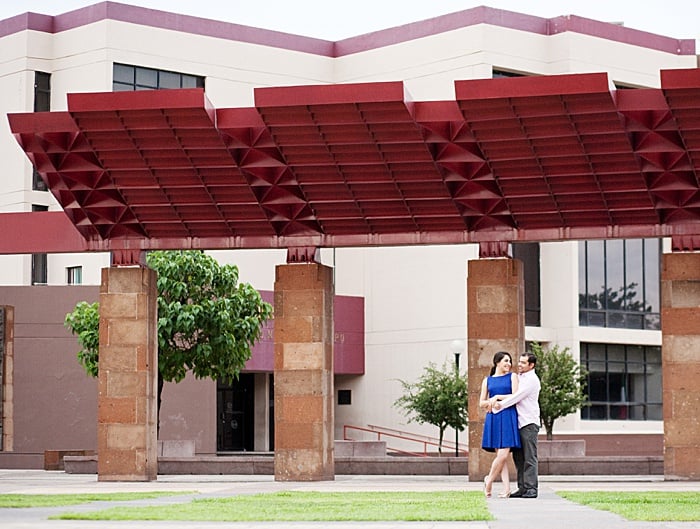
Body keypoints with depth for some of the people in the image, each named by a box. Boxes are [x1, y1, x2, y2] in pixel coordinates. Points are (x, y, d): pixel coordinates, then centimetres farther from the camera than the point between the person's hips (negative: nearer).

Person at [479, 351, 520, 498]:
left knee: (503, 454, -11)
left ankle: (489, 479, 6)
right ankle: (506, 488, 0)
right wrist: (491, 402, -6)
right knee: (501, 455, -3)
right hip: (493, 419, 2)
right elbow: (482, 403, 13)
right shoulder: (487, 380, 16)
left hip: (508, 417, -2)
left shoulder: (512, 377, 10)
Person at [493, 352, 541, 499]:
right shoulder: (518, 377, 19)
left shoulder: (532, 379, -7)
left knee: (529, 457, -9)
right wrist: (498, 398, -1)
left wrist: (499, 405, -10)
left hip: (529, 422, -8)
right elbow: (513, 395, 18)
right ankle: (522, 488, 9)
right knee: (518, 457, 6)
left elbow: (516, 397, -13)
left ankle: (531, 488, -11)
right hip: (518, 422, 8)